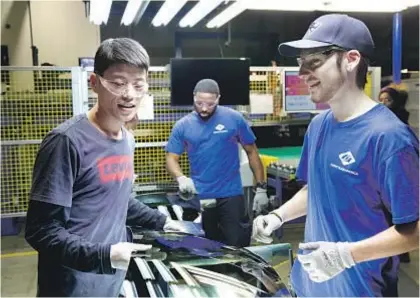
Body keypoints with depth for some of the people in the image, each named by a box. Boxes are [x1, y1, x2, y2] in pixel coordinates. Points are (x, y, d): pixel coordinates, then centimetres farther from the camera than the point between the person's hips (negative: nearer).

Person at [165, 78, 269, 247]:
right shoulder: (182, 126, 0)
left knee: (237, 245, 2)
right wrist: (181, 178, -21)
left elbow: (251, 152, 2)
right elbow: (171, 158, 1)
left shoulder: (234, 119, -4)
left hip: (231, 195, -2)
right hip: (200, 197, 2)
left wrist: (261, 187, -1)